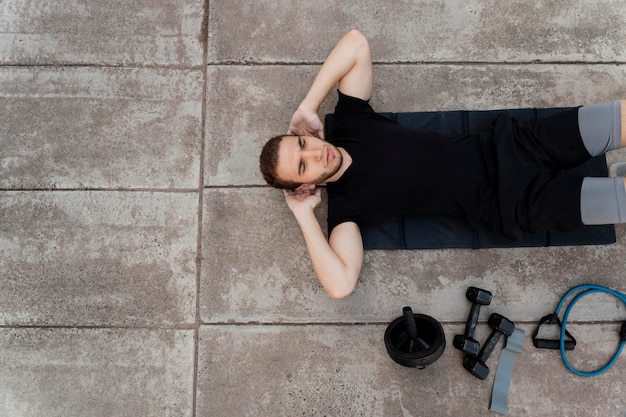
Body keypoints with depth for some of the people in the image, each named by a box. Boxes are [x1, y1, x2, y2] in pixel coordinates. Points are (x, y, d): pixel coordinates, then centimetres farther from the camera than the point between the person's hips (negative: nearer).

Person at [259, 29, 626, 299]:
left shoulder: (349, 122, 0)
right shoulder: (346, 203, -12)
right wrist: (304, 215, -18)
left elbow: (356, 42, -2)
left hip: (504, 145, 5)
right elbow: (341, 285, -25)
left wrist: (308, 107, -8)